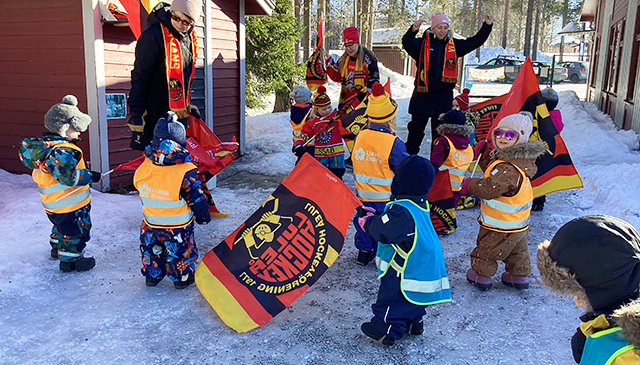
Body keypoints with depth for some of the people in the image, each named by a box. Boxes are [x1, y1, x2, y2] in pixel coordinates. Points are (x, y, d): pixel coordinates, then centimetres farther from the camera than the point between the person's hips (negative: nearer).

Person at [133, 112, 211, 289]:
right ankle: (182, 277, 32)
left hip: (151, 225, 4)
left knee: (152, 250, 26)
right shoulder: (185, 172, -25)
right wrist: (203, 216, 0)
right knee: (181, 253, 18)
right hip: (178, 228, -3)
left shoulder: (144, 168, -13)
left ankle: (152, 275, 40)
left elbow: (138, 186, 5)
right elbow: (196, 198, -16)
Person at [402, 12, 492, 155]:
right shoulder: (422, 43, -2)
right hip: (423, 95, -3)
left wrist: (487, 26, 6)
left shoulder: (454, 45, 10)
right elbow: (407, 44, -20)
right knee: (416, 129, 1)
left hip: (444, 96, 3)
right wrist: (413, 30, -38)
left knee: (440, 132, 11)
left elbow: (474, 42, 15)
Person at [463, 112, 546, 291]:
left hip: (501, 226, -10)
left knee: (485, 249, 12)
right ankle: (518, 276, 41)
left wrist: (470, 185, -18)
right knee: (517, 252, 25)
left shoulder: (509, 169, -33)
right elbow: (493, 173, 18)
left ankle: (480, 274, 28)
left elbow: (489, 188, -34)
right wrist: (485, 157, 8)